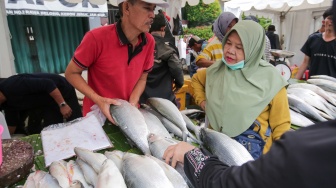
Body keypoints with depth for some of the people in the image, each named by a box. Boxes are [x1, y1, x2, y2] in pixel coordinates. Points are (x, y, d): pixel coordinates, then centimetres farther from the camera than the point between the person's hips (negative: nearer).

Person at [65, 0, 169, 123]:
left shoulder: (149, 42, -12)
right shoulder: (97, 38, -24)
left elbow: (142, 78, 0)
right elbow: (71, 73, -12)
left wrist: (131, 105, -14)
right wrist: (99, 100, -23)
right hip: (97, 113, -3)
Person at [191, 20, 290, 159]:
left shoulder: (270, 78, -11)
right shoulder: (217, 69, 0)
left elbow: (281, 125, -5)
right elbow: (196, 79, 21)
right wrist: (202, 101, 7)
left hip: (251, 149, -3)